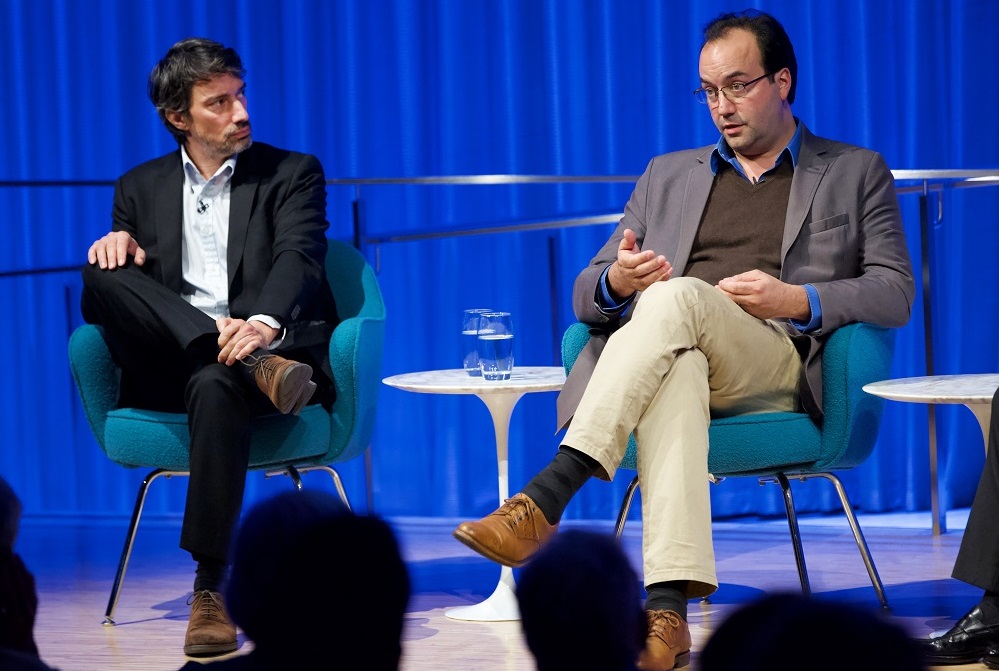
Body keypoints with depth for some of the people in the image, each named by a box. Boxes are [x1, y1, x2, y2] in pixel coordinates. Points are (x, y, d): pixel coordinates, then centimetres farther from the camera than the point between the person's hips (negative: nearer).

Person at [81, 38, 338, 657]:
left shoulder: (292, 174, 10)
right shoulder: (141, 187, 20)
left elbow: (299, 258, -8)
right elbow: (114, 293, 15)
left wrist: (265, 323, -31)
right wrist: (120, 250, -11)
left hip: (269, 346, -3)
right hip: (170, 366, 3)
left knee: (214, 386, -39)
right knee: (104, 276, -24)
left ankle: (211, 589, -39)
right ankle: (258, 367, -36)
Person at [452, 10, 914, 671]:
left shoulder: (857, 174, 21)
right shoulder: (668, 176, 30)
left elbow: (895, 293, 9)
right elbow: (587, 294, 22)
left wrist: (798, 301, -10)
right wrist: (618, 282, -5)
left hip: (780, 364, -2)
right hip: (673, 347, 2)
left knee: (678, 297, -37)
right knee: (676, 371, -40)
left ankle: (545, 498, -47)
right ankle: (667, 609, -55)